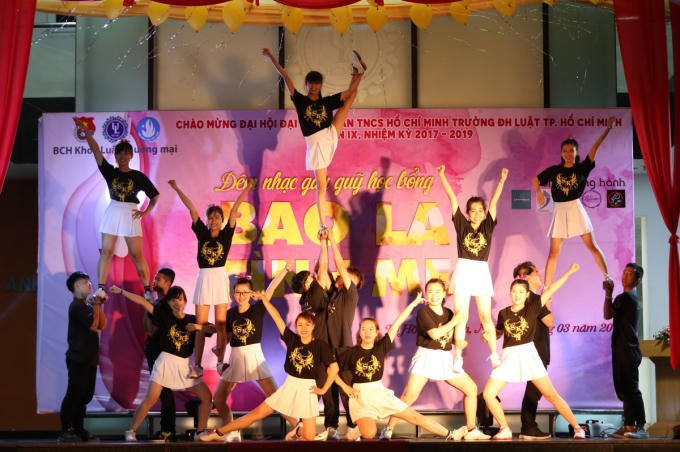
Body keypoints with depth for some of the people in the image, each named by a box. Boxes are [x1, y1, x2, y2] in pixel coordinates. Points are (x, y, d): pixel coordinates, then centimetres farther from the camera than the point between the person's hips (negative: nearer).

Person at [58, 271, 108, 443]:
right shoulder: (76, 305, -9)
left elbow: (102, 325, 9)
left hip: (89, 359, 9)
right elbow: (93, 325, -18)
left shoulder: (86, 305, 20)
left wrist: (98, 305, 4)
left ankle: (78, 429, 15)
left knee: (85, 395, 10)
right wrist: (96, 305, -9)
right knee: (74, 394, -10)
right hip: (78, 359, -9)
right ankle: (65, 431, -8)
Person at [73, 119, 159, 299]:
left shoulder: (138, 176, 3)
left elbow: (155, 196, 10)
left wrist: (145, 212, 0)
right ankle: (100, 289, -3)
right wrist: (86, 131, -10)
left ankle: (148, 290, 4)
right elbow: (96, 151, -3)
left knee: (137, 254, -1)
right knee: (106, 252, -3)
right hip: (112, 213, 1)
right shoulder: (110, 172, 4)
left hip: (130, 215, -1)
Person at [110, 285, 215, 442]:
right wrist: (121, 291, -4)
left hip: (186, 365, 4)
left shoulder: (192, 320, 8)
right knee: (151, 399, -12)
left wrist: (198, 327, -15)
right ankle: (131, 431, -1)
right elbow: (143, 302, -2)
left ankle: (201, 432, 11)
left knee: (206, 396, -2)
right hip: (166, 362, -3)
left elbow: (213, 328, 1)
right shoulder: (164, 315, 2)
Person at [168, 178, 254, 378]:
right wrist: (176, 189, 7)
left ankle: (221, 362, 15)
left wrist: (247, 188, -2)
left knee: (221, 324, 4)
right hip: (203, 278, 1)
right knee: (200, 325, 2)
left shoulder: (226, 234, 1)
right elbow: (191, 208, 3)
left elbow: (235, 209, -2)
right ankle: (197, 365, 3)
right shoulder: (202, 233, 3)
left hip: (220, 278, -1)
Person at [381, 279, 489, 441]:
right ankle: (388, 429, -12)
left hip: (446, 359, 6)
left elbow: (453, 338, 22)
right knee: (409, 395, -21)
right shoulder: (423, 312, -7)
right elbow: (434, 334, -20)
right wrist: (454, 322, -13)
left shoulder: (449, 313, 13)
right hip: (426, 356, -6)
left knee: (471, 388, 4)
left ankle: (471, 430, 15)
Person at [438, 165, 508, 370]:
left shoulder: (487, 226, 8)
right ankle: (458, 359, -1)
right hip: (463, 271, -1)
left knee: (486, 317, 2)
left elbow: (494, 201, 3)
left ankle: (494, 356, 8)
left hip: (482, 272, 1)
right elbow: (452, 198, 4)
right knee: (461, 317, -1)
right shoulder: (462, 224, 6)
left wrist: (502, 180, -2)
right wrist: (442, 176, 5)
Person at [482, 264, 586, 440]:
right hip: (508, 357, 3)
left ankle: (577, 428, 5)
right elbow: (497, 333, 21)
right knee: (488, 394, -6)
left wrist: (569, 272, -6)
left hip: (528, 353, -3)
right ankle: (505, 430, 6)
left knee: (551, 394, -3)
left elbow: (550, 289, -5)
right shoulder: (503, 313, 7)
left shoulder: (532, 307, -1)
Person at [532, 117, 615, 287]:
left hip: (575, 209, -1)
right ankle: (545, 287, 4)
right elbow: (535, 180, 16)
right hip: (559, 211, 1)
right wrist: (539, 193, -2)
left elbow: (595, 148, -5)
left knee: (592, 246, -1)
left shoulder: (582, 168, 2)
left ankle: (607, 276, 9)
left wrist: (608, 129, -12)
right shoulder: (555, 170, 6)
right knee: (553, 253, 1)